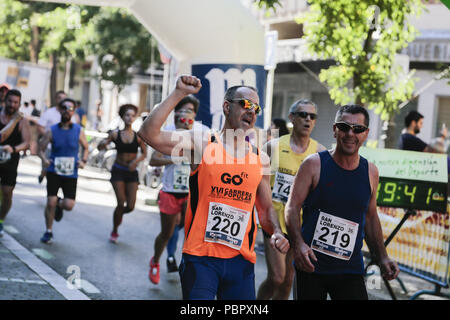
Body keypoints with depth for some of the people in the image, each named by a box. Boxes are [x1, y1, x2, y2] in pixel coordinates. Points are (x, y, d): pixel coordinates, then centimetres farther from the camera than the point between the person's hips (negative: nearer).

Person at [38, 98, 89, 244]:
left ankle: (59, 205, 32)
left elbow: (86, 147, 13)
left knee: (69, 205, -7)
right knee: (51, 203, -6)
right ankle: (49, 232, 16)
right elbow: (41, 148, 1)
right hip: (54, 171, -1)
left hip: (71, 173, 1)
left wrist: (83, 161, -5)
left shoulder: (78, 130, 0)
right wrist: (44, 159, -19)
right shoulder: (52, 130, -2)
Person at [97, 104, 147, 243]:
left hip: (132, 172, 1)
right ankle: (114, 232, 11)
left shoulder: (138, 136, 1)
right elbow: (100, 147, 0)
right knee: (121, 203, -9)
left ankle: (119, 214, 30)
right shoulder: (115, 134, 0)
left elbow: (144, 153, 6)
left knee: (130, 206, -7)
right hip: (118, 171, -1)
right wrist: (103, 143, -23)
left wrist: (136, 161, -14)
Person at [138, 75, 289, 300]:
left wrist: (276, 233, -1)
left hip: (241, 261, 4)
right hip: (200, 258, -4)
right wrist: (178, 94, -15)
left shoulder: (261, 159, 10)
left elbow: (265, 209, 19)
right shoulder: (201, 144, -2)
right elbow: (149, 133, -14)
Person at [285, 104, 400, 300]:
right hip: (311, 265, -2)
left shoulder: (370, 172, 8)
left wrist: (382, 258, 9)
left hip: (350, 269, 2)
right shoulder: (314, 164, -3)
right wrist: (298, 243, -22)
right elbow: (292, 207, -6)